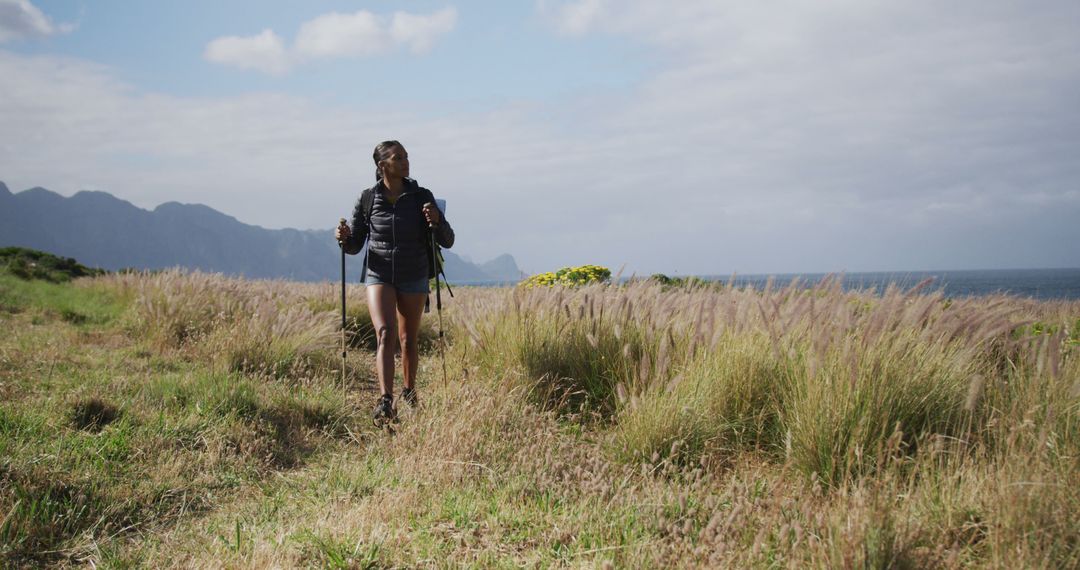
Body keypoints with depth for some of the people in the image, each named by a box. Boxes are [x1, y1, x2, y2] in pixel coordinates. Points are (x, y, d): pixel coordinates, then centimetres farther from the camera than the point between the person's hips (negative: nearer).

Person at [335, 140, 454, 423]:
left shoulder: (421, 197, -5)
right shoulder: (368, 198, -3)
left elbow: (447, 241, -6)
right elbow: (355, 245, 5)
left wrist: (436, 220, -25)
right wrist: (344, 238, -18)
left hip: (413, 278, 1)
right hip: (378, 275, -1)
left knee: (409, 339, 12)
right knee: (385, 334, -19)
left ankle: (409, 391, 34)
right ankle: (385, 400, -26)